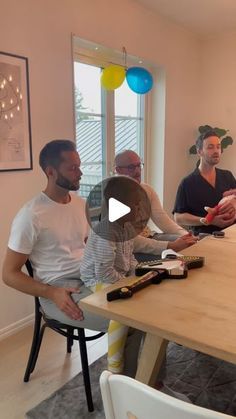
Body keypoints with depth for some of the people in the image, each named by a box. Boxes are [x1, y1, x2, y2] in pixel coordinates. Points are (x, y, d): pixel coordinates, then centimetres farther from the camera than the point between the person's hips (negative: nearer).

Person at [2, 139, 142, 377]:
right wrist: (52, 293, -21)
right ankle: (127, 380, 4)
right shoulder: (31, 216, -13)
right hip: (58, 289, -7)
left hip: (90, 278, 7)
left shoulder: (81, 204, 9)